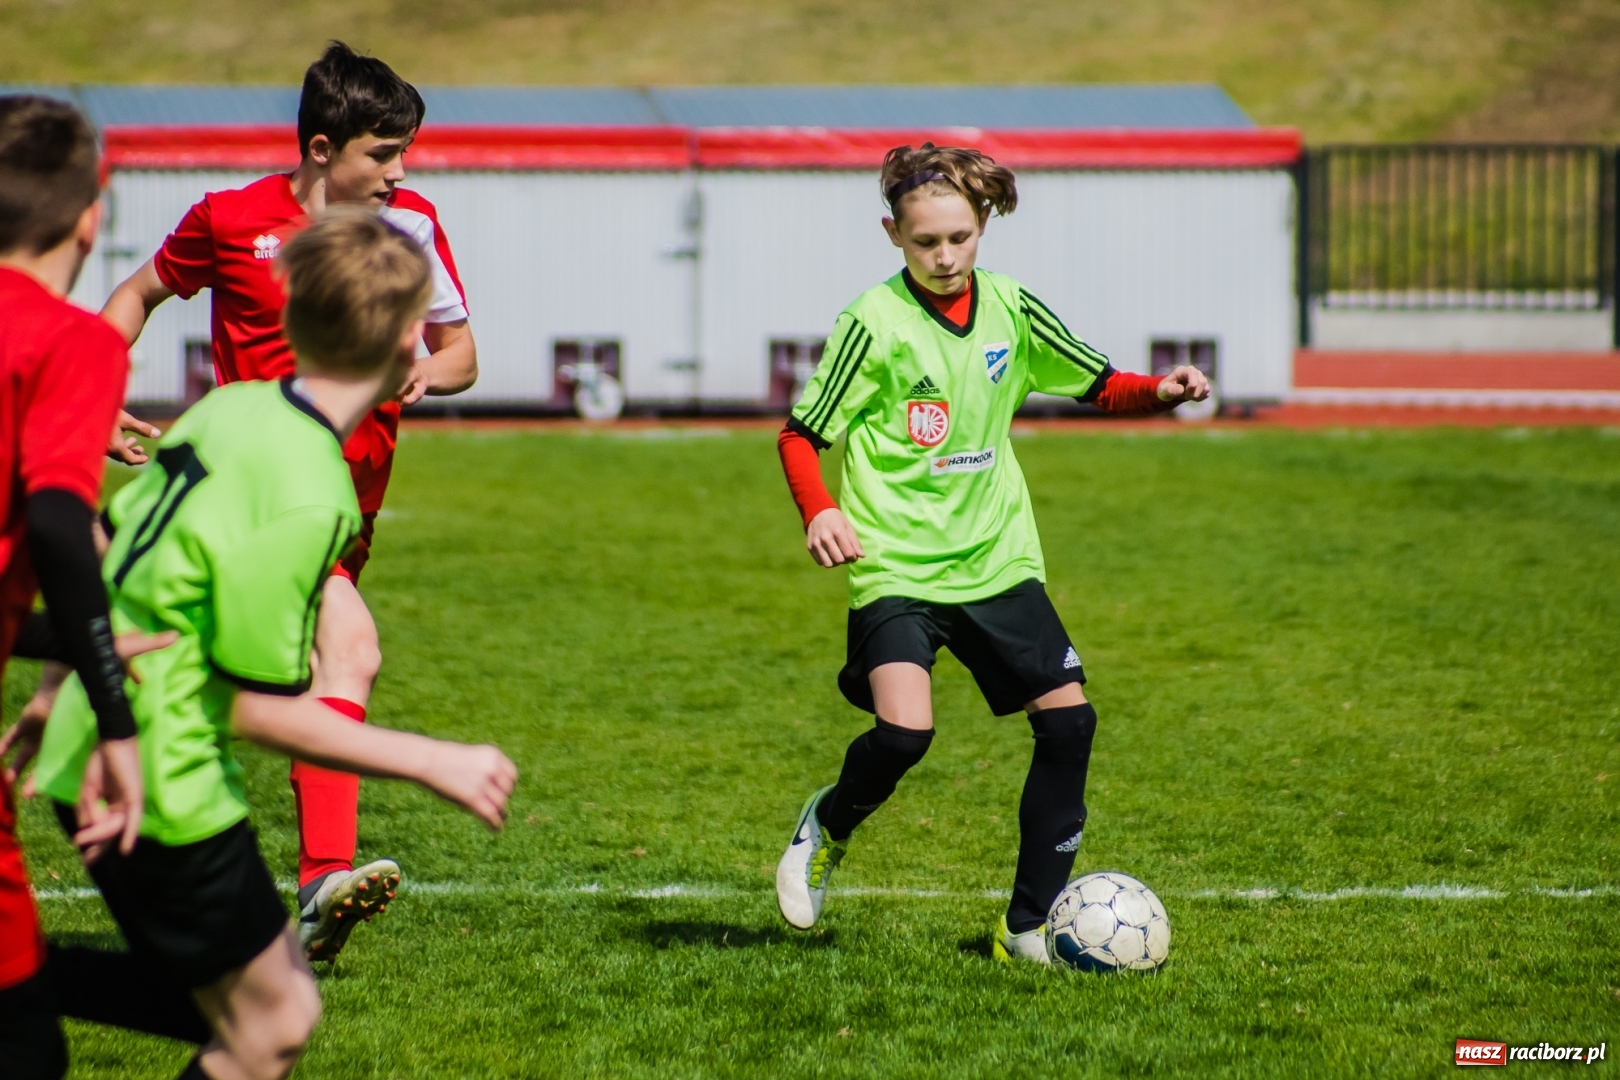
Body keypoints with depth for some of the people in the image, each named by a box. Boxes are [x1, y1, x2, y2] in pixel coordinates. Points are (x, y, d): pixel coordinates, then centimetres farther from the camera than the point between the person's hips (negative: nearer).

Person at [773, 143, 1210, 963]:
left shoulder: (1010, 308, 4)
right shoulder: (876, 323, -10)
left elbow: (1099, 386, 14)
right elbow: (801, 435, -5)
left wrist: (1162, 392, -6)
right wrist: (819, 513, -22)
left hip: (997, 560, 5)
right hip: (896, 564, -5)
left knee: (1068, 719, -2)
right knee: (904, 731, -23)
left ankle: (1030, 925, 10)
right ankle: (828, 825, 12)